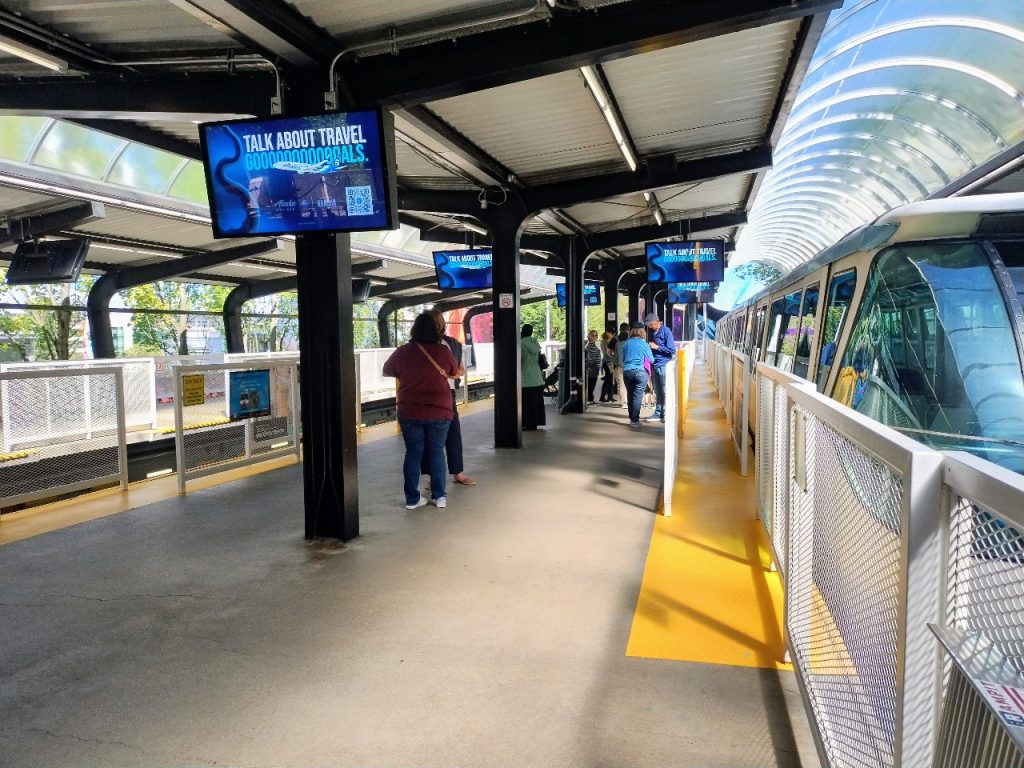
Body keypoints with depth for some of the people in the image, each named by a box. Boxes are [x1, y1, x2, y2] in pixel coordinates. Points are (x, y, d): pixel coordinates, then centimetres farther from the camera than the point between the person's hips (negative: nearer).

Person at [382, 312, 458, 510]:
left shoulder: (402, 352, -5)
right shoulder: (443, 351, -8)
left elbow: (386, 371, 12)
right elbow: (455, 373, 9)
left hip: (409, 412, 1)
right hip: (439, 412, -1)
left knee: (413, 453, 9)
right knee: (436, 452, 11)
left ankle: (412, 498, 13)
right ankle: (439, 496, 13)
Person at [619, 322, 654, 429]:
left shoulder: (625, 343, 6)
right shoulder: (644, 344, -4)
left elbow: (621, 358, 16)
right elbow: (651, 359, 7)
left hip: (627, 372, 4)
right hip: (640, 372, -3)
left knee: (630, 396, 13)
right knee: (637, 397, -2)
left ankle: (632, 419, 22)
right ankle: (634, 421, -4)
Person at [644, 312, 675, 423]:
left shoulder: (665, 331, -8)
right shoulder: (652, 332, 13)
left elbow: (672, 350, -12)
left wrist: (657, 347, -13)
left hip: (663, 365, -7)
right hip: (654, 365, 7)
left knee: (664, 392, -3)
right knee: (657, 392, 10)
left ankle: (665, 414, 2)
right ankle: (658, 413, 15)